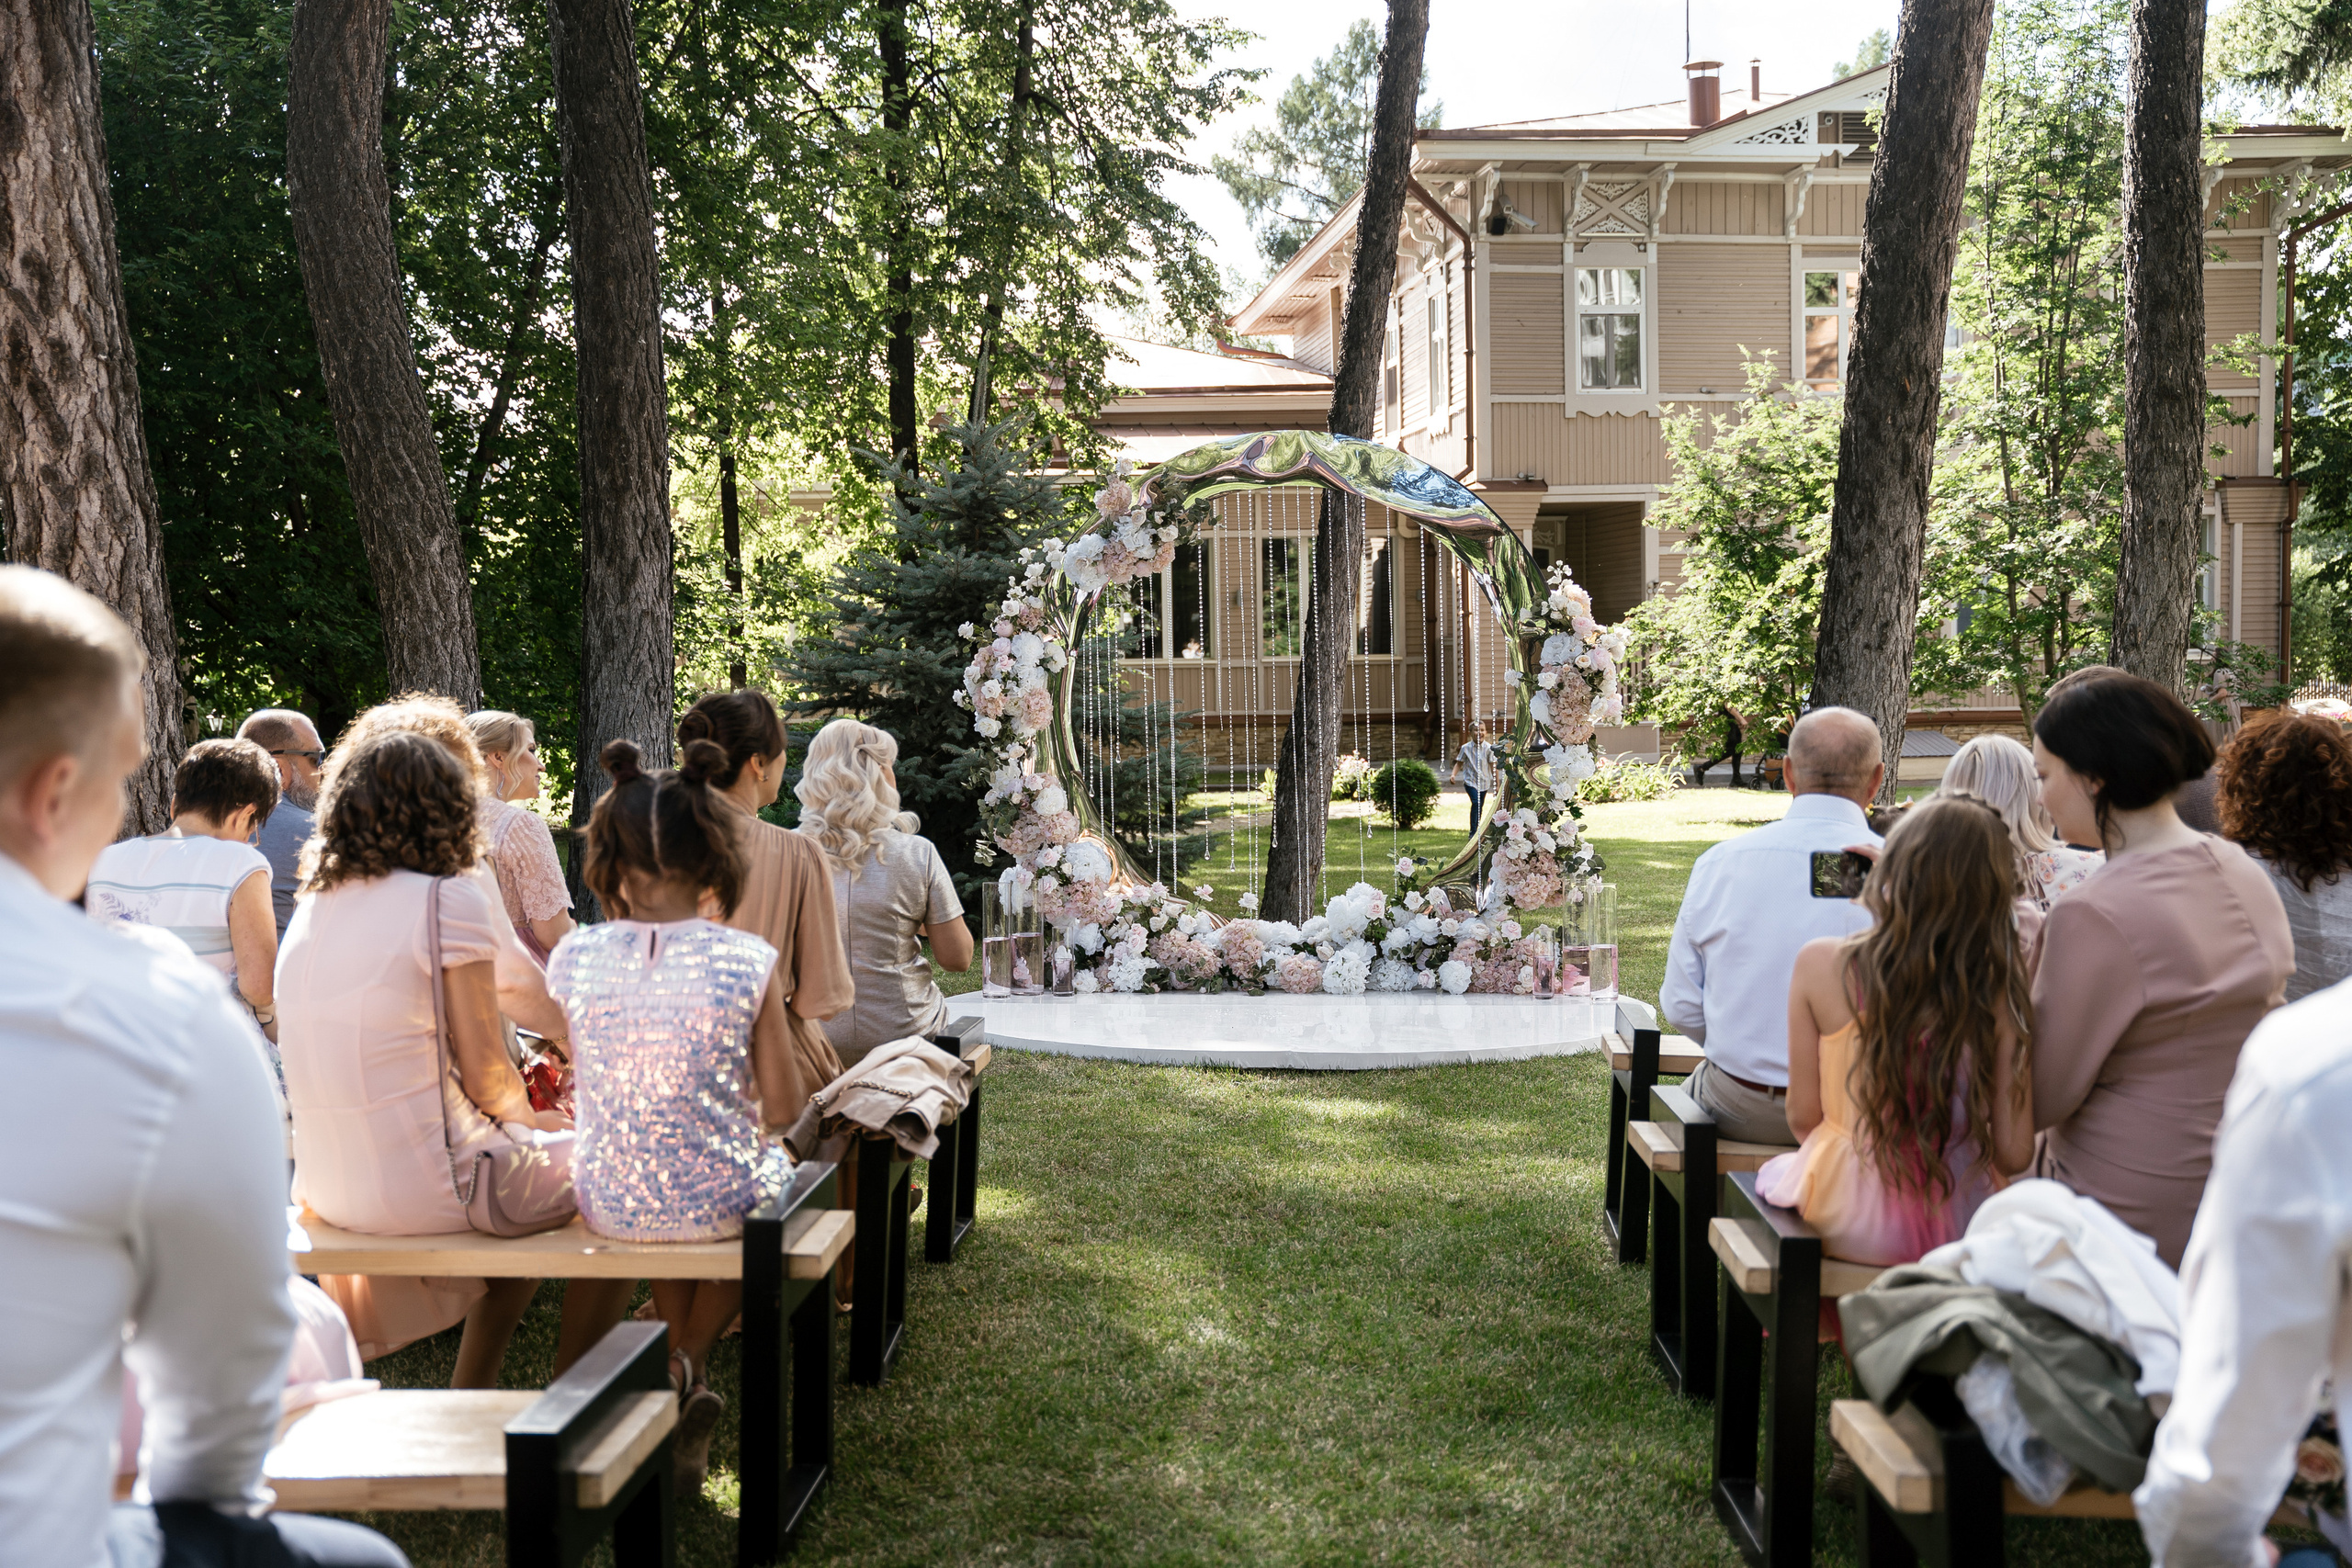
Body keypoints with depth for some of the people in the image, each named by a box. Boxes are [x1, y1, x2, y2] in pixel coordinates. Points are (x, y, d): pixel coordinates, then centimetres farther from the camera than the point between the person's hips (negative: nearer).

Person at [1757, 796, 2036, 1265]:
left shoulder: (1821, 965, -15)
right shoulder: (2000, 993, -15)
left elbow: (1803, 1117, -7)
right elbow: (2013, 1153, -11)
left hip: (1846, 1225, -1)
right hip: (1960, 1226, 1)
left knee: (1774, 1170, 33)